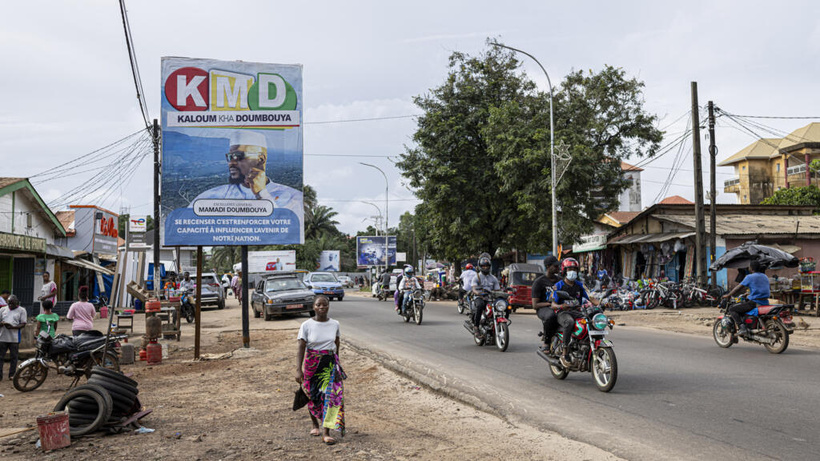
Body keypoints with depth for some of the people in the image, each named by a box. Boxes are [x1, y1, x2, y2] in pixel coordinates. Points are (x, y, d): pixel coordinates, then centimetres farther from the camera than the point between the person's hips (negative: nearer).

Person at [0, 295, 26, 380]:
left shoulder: (21, 310, 4)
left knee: (13, 357, 5)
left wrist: (13, 327, -18)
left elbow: (23, 324, -2)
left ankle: (12, 374, 14)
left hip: (14, 338, -2)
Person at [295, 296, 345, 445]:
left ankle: (326, 432, -11)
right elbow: (301, 348, -10)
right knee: (313, 396, 11)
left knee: (331, 395, -12)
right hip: (312, 364, -1)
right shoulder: (307, 325, -7)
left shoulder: (334, 324, 1)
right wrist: (298, 369, -18)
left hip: (330, 364, 1)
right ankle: (315, 425, 35)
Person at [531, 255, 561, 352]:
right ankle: (546, 342, -21)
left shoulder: (560, 280, 18)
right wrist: (550, 304, -20)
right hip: (543, 308, -6)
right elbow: (535, 305, -6)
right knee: (551, 315, -41)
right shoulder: (539, 281, -1)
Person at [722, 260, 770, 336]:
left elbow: (738, 288, -5)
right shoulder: (765, 277, 17)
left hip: (754, 303, -8)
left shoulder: (750, 277, -6)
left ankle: (742, 328, -20)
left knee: (732, 309, -2)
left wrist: (728, 295, 5)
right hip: (765, 303, 8)